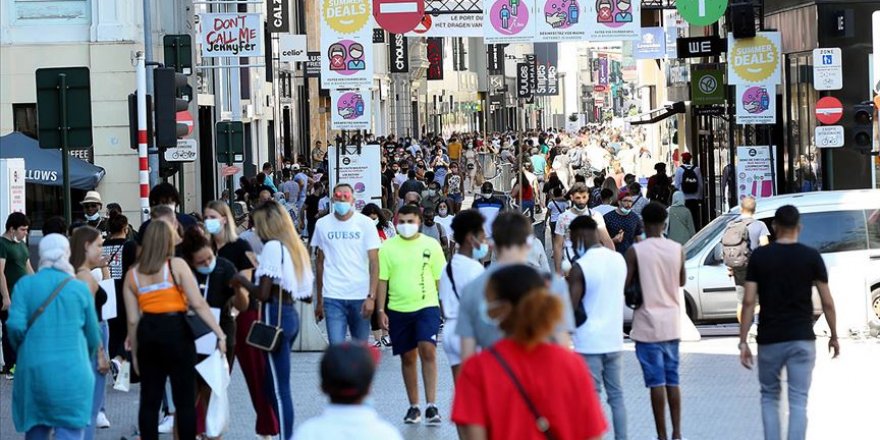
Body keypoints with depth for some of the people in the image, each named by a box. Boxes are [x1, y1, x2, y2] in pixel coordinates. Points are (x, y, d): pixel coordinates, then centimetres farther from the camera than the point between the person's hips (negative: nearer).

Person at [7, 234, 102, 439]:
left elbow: (15, 325, -10)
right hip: (72, 374, -1)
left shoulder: (25, 285, 0)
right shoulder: (80, 288, 1)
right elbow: (93, 337, 7)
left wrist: (21, 349, 11)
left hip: (33, 370, 2)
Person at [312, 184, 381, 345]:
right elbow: (319, 263, 11)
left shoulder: (366, 224, 0)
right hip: (333, 297, 0)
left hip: (361, 296, 0)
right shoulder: (322, 224, 5)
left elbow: (374, 263, -3)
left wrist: (371, 296, -13)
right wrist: (319, 300, 9)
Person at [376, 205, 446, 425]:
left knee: (427, 350, -17)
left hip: (427, 306, -2)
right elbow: (382, 280, 5)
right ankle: (414, 406, 20)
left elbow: (441, 278, 5)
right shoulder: (388, 248, 2)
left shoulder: (431, 245, 1)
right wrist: (381, 311, 1)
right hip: (398, 309, 2)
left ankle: (431, 405, -14)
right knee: (408, 357, 9)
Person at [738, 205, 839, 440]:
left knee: (769, 397, 17)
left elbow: (749, 301, -6)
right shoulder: (811, 257, -3)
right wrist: (834, 336, 11)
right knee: (798, 402, 1)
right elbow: (827, 302, -2)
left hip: (770, 340, 1)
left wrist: (743, 341, -2)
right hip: (802, 340, -1)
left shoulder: (759, 256, -2)